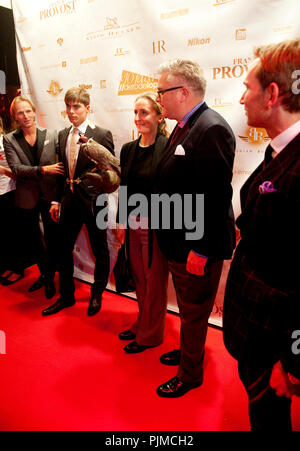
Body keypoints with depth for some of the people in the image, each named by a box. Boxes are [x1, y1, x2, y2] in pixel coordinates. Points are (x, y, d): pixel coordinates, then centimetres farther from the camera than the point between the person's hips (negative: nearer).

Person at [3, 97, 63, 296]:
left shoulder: (51, 135, -2)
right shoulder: (10, 140, -1)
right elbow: (16, 168, -11)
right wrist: (43, 169, -23)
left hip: (50, 195, -1)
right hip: (27, 197, 2)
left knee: (52, 238, 7)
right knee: (33, 240, 16)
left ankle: (50, 276, 27)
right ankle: (44, 273, 37)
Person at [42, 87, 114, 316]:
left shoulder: (102, 135, -9)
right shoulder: (62, 135, 9)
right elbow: (63, 170, 12)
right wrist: (57, 199, 9)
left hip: (93, 201, -5)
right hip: (69, 200, 6)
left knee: (100, 250, 9)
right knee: (64, 248, 14)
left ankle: (97, 295, 33)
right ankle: (66, 296, 34)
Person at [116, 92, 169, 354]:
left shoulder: (168, 147, -12)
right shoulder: (128, 149, 8)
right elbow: (125, 189, 12)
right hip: (134, 224, 6)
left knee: (155, 280, 8)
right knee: (140, 278, 18)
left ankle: (150, 335, 27)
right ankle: (142, 324, 38)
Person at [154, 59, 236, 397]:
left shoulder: (212, 129, -21)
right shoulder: (182, 127, 10)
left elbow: (216, 195, -26)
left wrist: (200, 250, -23)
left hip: (197, 247, -9)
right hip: (178, 242, 9)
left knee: (193, 312, 11)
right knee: (187, 308, 26)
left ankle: (191, 374, 34)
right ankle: (187, 350, 50)